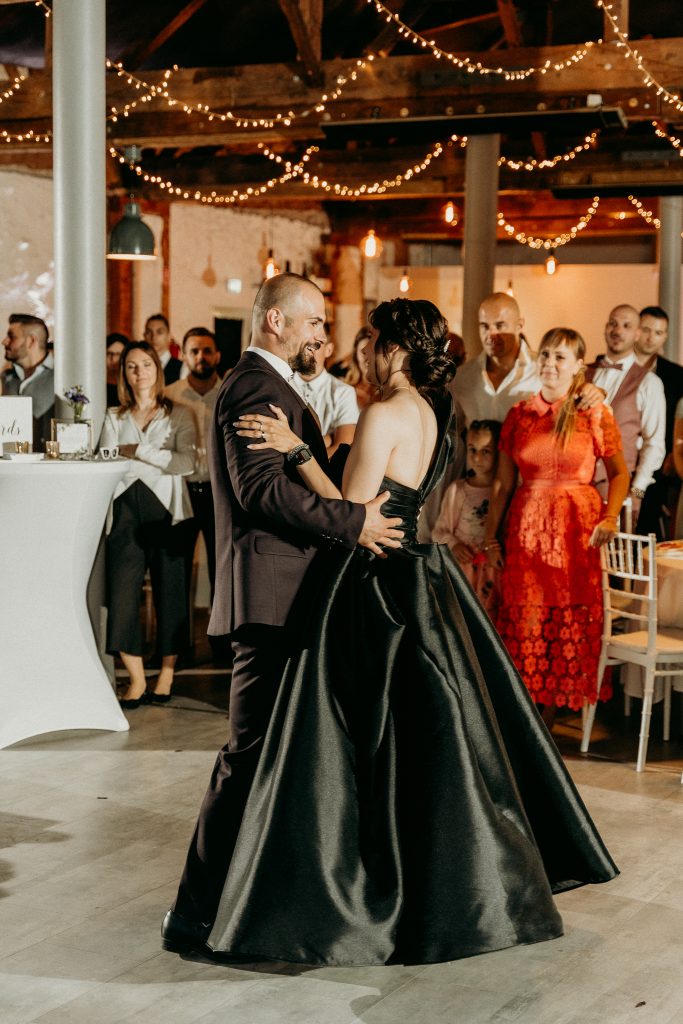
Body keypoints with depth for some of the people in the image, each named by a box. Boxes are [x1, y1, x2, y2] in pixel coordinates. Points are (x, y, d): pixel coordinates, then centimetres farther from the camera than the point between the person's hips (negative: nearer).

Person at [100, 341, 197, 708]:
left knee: (169, 591, 1)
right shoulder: (114, 418, 16)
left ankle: (166, 675, 11)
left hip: (165, 510, -2)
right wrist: (161, 459, -8)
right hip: (125, 510, 2)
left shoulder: (179, 416, 7)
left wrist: (139, 452, -10)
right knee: (122, 592, -5)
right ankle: (136, 679, 4)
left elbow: (187, 463, -8)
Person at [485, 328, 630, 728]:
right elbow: (503, 483, 9)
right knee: (524, 625, 2)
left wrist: (610, 518, -12)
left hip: (578, 530, -2)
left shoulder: (596, 414, 0)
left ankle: (549, 717, 13)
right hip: (526, 529, 2)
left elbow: (620, 474, 4)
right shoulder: (520, 414, 7)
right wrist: (491, 537, 7)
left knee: (570, 624, 0)